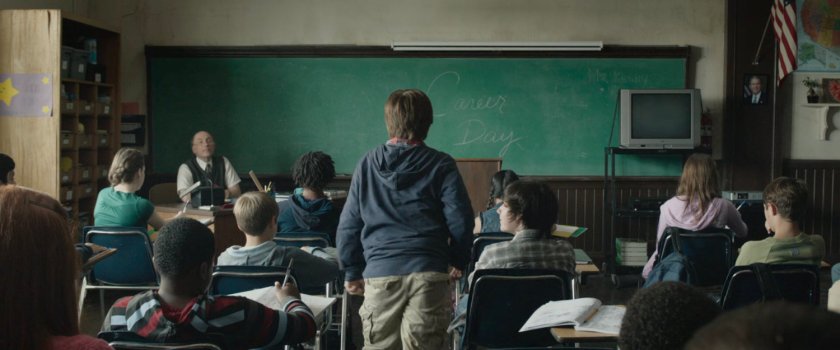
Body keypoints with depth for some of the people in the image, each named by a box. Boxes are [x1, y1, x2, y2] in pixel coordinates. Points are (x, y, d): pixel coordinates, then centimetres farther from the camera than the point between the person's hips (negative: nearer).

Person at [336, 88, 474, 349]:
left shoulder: (368, 163, 8)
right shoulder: (441, 165, 3)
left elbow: (348, 225, 9)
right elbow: (460, 221, 0)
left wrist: (352, 272, 18)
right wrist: (458, 262, 16)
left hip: (379, 272, 1)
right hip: (428, 272, -1)